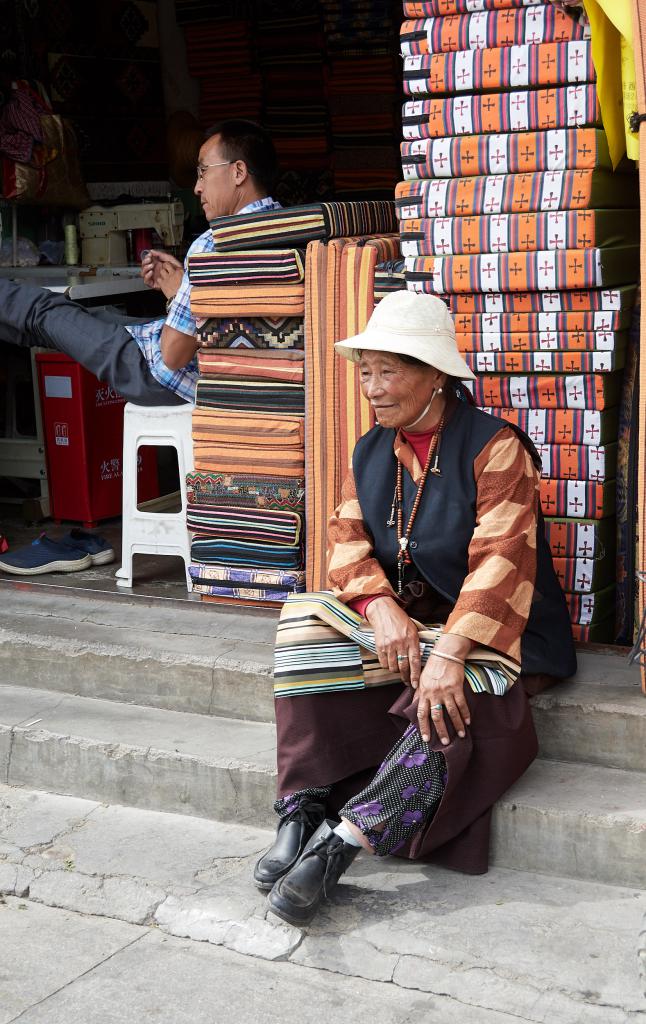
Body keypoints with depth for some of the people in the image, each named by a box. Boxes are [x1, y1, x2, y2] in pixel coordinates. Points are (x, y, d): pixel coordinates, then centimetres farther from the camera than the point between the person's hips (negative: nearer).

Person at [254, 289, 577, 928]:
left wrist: (449, 653, -35)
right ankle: (301, 814, -24)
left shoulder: (495, 448, -13)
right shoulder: (371, 452, 8)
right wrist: (381, 608, -21)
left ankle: (342, 841, -31)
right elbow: (348, 540, 1)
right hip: (401, 618, 6)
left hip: (489, 631, -6)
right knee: (305, 621, -19)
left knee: (451, 700, -36)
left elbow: (499, 563, -23)